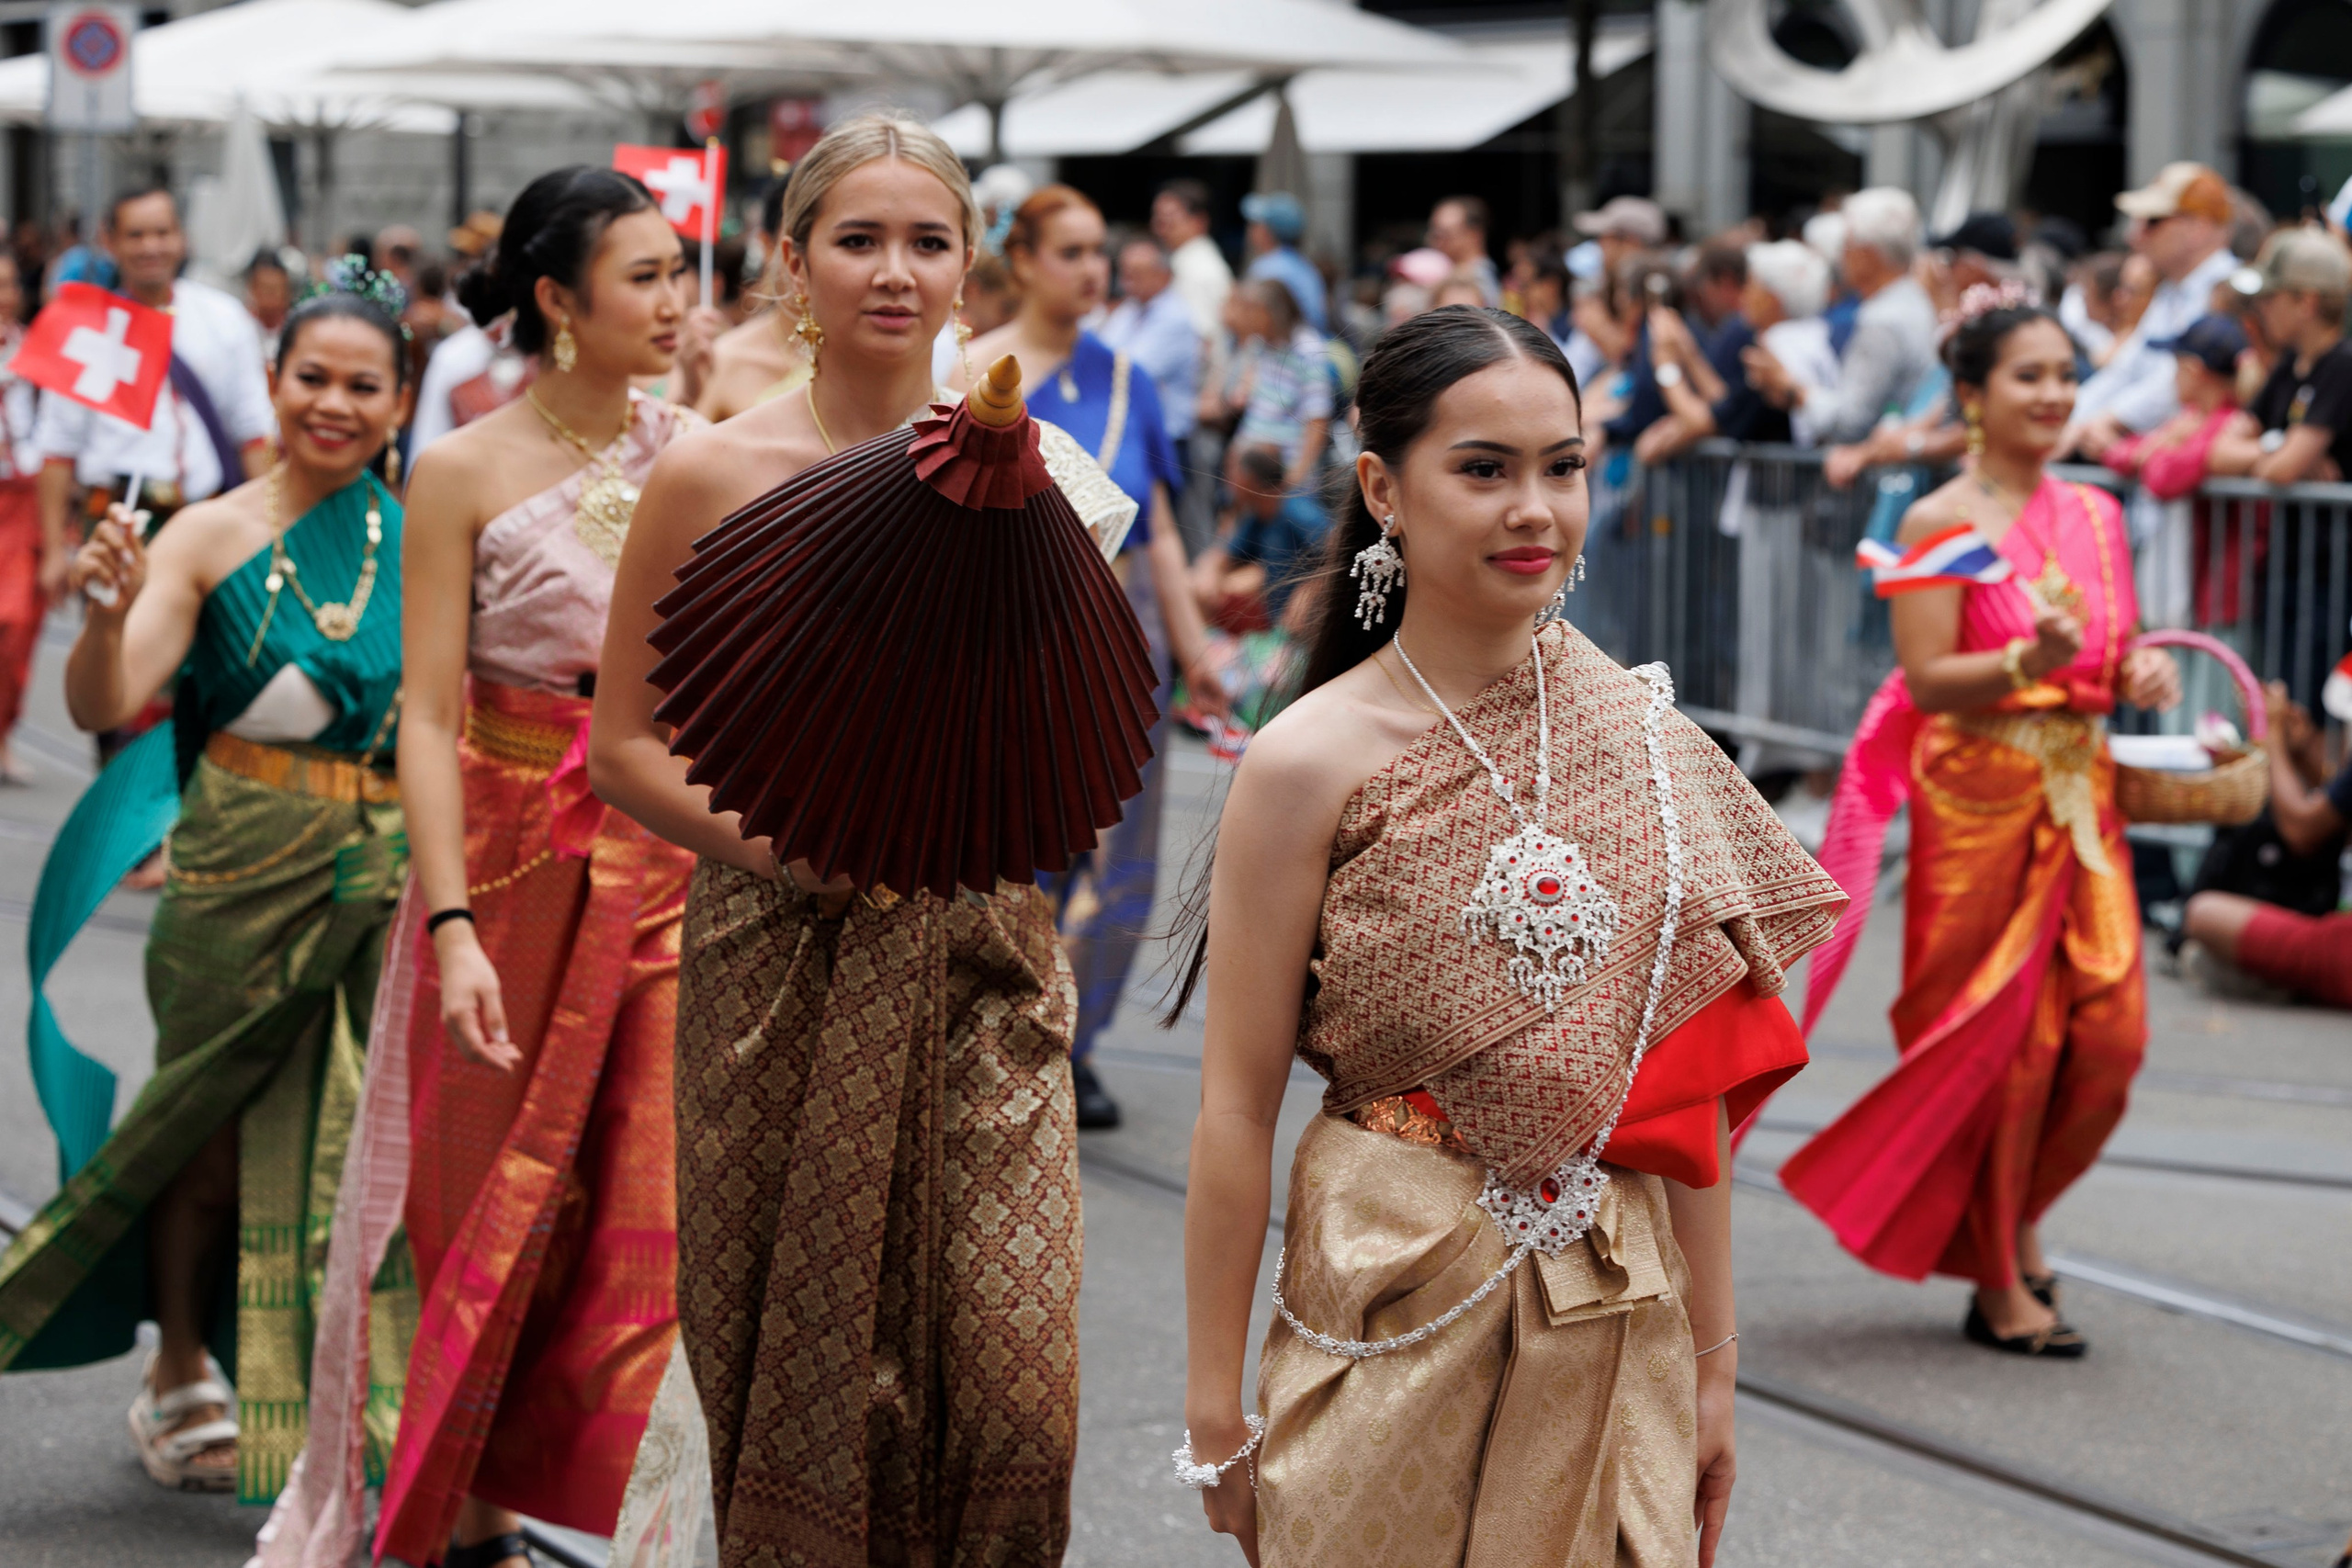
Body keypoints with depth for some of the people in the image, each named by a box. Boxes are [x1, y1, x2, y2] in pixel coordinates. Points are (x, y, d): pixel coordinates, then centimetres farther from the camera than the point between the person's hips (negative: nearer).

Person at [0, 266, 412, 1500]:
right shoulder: (212, 538, -3)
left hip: (384, 879, 2)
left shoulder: (420, 543, 4)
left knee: (365, 1139, 0)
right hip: (240, 876, -2)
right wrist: (109, 612, -32)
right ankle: (182, 1375, 27)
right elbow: (101, 705, -13)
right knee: (215, 1133, 8)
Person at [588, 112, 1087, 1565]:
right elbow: (625, 742, 3)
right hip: (780, 961, -1)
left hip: (980, 963, 1)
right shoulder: (710, 477, 0)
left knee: (1016, 1376, -7)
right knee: (790, 1371, 5)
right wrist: (773, 839, -12)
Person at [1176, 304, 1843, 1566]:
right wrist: (1215, 1412, -7)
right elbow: (1237, 1108, -8)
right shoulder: (1313, 762, -10)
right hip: (1398, 1318, -3)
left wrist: (1713, 1361, 6)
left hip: (1622, 1325, 3)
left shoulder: (1644, 735, 2)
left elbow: (1690, 1086, 5)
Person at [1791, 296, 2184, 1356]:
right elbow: (1926, 679, -14)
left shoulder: (2093, 515, 11)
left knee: (2109, 1030, -1)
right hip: (1979, 799, -6)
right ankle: (1998, 1285, 11)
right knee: (2000, 1038, -1)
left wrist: (2140, 674, -3)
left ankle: (2015, 1216, 24)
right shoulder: (1942, 525, -7)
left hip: (2081, 794, 6)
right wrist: (2028, 663, -29)